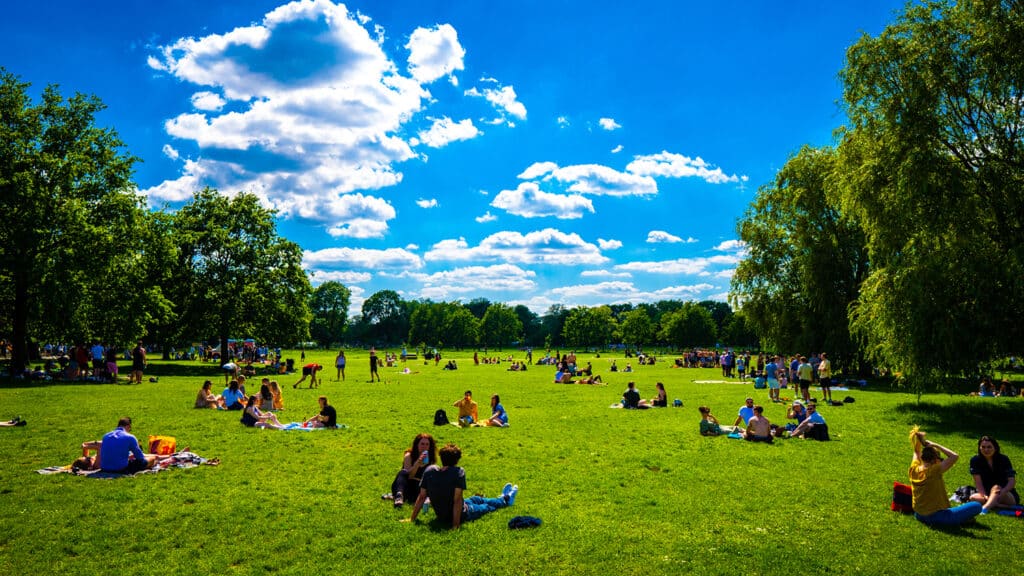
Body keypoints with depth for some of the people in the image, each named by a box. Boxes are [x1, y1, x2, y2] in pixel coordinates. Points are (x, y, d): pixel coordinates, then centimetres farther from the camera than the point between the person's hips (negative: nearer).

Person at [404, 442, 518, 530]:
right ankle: (506, 499, 57)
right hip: (460, 515, -6)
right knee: (486, 506, 26)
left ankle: (504, 498, 58)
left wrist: (412, 519, -3)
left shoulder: (429, 470, -15)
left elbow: (421, 497, -10)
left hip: (440, 516, 6)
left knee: (476, 499, 32)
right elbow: (457, 500, -30)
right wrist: (456, 525, -25)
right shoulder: (458, 472, -29)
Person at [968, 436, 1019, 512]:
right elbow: (978, 482, -13)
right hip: (988, 494, 2)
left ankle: (984, 508, -60)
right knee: (973, 498, -26)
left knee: (996, 488, -34)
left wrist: (1003, 491, -37)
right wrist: (985, 496, -30)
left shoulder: (1003, 459, -8)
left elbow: (1012, 481, -18)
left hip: (1008, 495, -2)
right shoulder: (975, 460, -5)